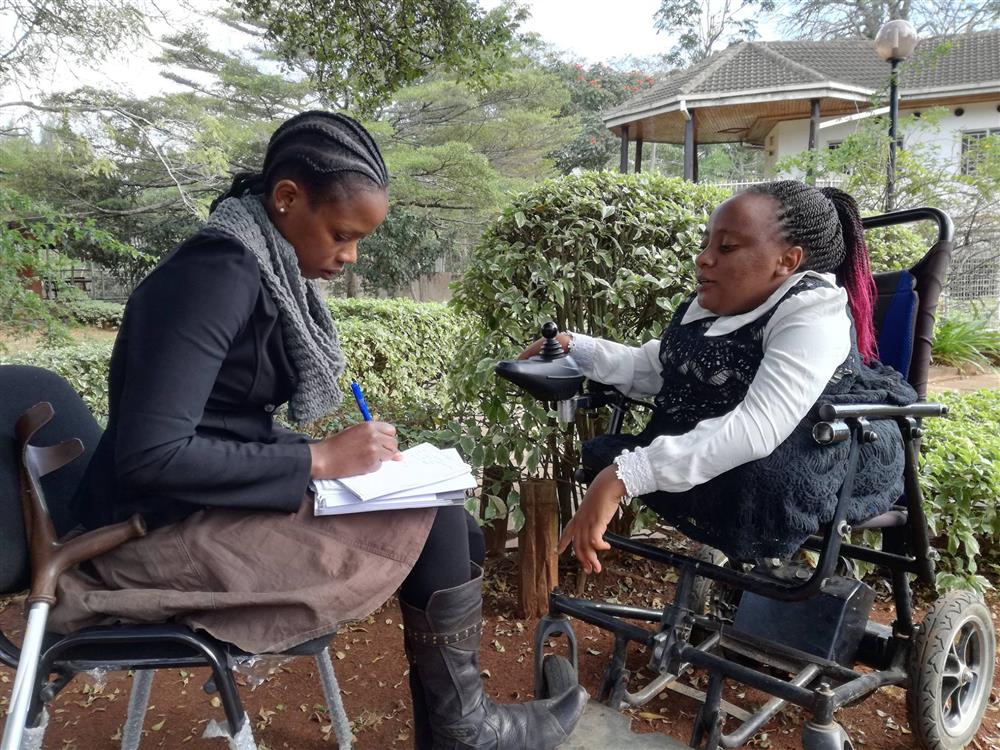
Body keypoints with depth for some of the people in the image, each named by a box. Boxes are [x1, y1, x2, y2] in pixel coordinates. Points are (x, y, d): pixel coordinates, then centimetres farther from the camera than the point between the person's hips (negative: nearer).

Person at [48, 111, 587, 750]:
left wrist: (346, 456, -4)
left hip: (231, 500, 9)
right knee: (437, 529, -13)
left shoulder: (272, 271, 7)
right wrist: (318, 460, -21)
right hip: (169, 529, -8)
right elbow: (148, 455, -26)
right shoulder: (218, 271, -20)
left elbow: (239, 429, 10)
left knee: (456, 532, 0)